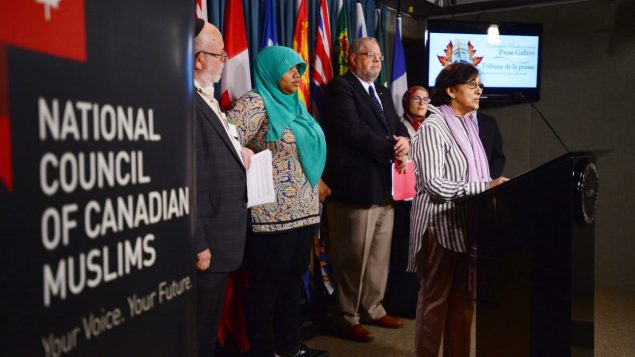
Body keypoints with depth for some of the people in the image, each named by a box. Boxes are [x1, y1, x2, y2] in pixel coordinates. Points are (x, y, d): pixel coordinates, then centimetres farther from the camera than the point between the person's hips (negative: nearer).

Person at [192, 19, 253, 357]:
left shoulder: (206, 100, 13)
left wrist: (238, 153, 7)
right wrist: (198, 245, -21)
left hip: (219, 236, 10)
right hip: (208, 241, -10)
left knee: (209, 326, 22)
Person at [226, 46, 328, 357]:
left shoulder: (294, 105, 16)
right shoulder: (255, 103, -11)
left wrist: (318, 182, 18)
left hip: (304, 211, 9)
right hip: (272, 214, -9)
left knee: (293, 279, 17)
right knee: (266, 286, 4)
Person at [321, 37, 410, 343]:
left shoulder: (383, 93, 21)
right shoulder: (340, 87, -6)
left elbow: (397, 125, 17)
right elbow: (353, 130, -18)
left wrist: (404, 140, -8)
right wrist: (391, 151, -13)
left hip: (384, 187, 9)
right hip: (356, 187, -8)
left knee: (379, 255, 16)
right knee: (352, 257, 0)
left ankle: (373, 308, 31)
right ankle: (347, 318, 14)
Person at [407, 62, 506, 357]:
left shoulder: (468, 125, 13)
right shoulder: (433, 128, -13)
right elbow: (434, 184, -22)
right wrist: (486, 186, -21)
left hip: (466, 225, 8)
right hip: (440, 226, -8)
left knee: (463, 299, 13)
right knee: (435, 299, 3)